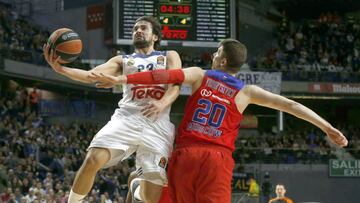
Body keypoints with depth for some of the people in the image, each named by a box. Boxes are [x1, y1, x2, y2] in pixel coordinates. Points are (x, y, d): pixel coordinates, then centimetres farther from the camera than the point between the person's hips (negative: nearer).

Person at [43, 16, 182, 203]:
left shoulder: (169, 57, 21)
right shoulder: (122, 61, 25)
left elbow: (175, 85, 3)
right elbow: (91, 76, 8)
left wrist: (162, 104, -21)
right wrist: (61, 69, -11)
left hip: (157, 124, -1)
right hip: (126, 118, 1)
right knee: (92, 160, -23)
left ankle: (138, 187, 19)